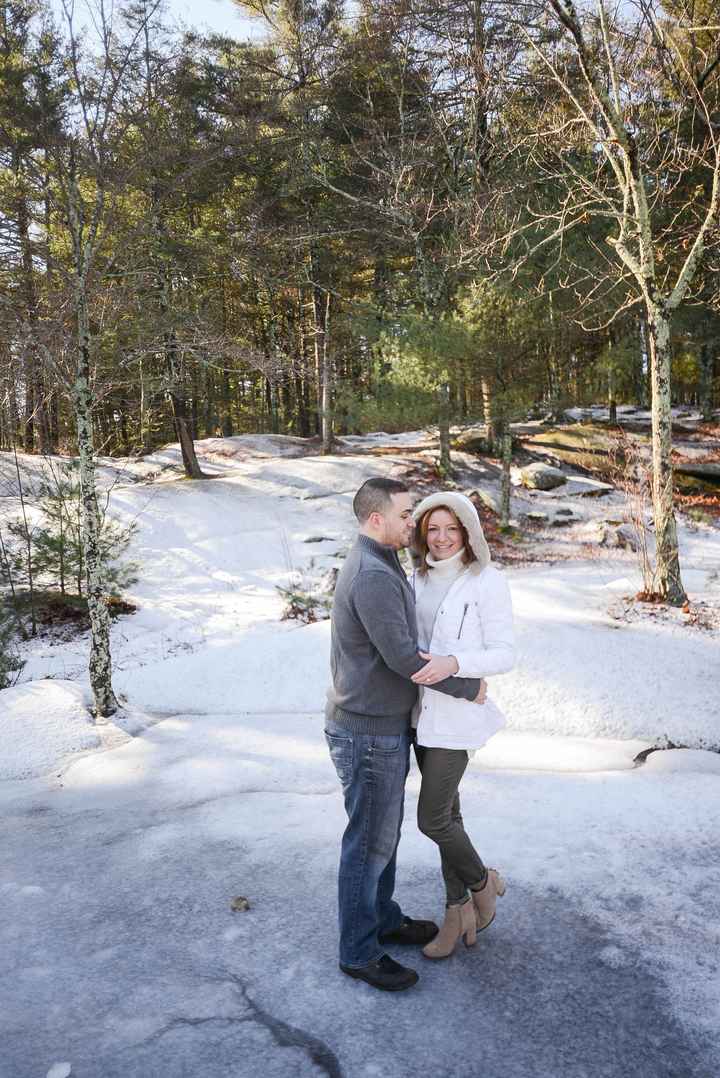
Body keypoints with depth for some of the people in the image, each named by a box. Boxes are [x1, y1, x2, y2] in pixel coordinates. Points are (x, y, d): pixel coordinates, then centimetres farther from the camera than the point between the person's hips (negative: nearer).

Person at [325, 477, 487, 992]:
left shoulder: (377, 565, 8)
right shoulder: (373, 576, -27)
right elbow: (403, 658, -25)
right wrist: (468, 689, -13)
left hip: (383, 723, 10)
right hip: (369, 735, -10)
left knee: (384, 829, 23)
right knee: (370, 842, 6)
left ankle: (383, 918, 42)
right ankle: (360, 951, 24)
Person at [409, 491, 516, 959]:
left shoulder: (487, 582, -14)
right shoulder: (421, 578, 6)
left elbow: (505, 655, -14)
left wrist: (454, 664, -29)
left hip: (455, 713, -6)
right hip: (422, 709, 7)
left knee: (432, 819, -2)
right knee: (445, 810, 16)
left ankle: (483, 882, 27)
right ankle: (458, 911, 31)